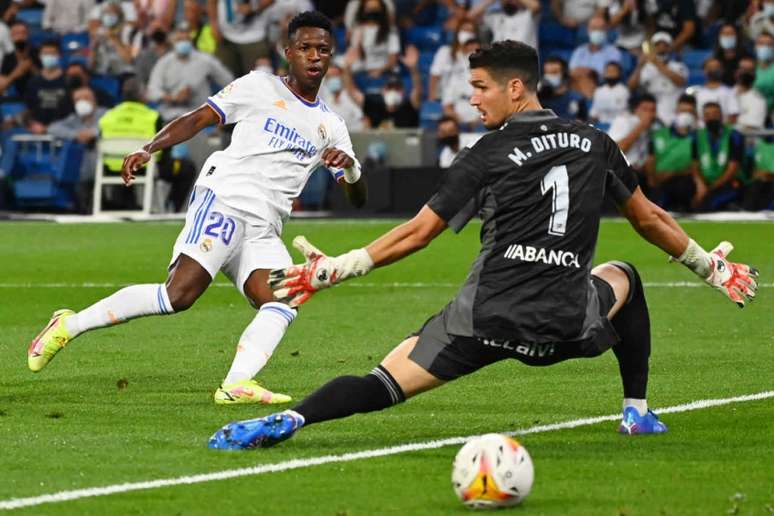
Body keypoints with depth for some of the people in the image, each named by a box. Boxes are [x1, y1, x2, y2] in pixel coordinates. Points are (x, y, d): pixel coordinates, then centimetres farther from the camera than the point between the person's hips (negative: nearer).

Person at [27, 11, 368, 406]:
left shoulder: (330, 127, 20)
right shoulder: (259, 87, 8)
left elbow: (358, 198, 19)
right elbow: (197, 119, 5)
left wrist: (350, 167, -5)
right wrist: (148, 149, -11)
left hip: (264, 231, 6)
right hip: (223, 201, -6)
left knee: (281, 306, -22)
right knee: (180, 293, -23)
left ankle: (236, 385, -35)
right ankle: (68, 326, -12)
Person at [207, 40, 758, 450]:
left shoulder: (488, 156, 1)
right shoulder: (593, 143, 12)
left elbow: (417, 233, 0)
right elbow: (649, 217, 22)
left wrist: (334, 269, 5)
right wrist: (710, 265, 37)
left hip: (486, 316, -3)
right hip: (567, 324, 3)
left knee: (386, 383, -4)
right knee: (622, 277, 36)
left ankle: (286, 421, -29)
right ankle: (638, 410, 30)